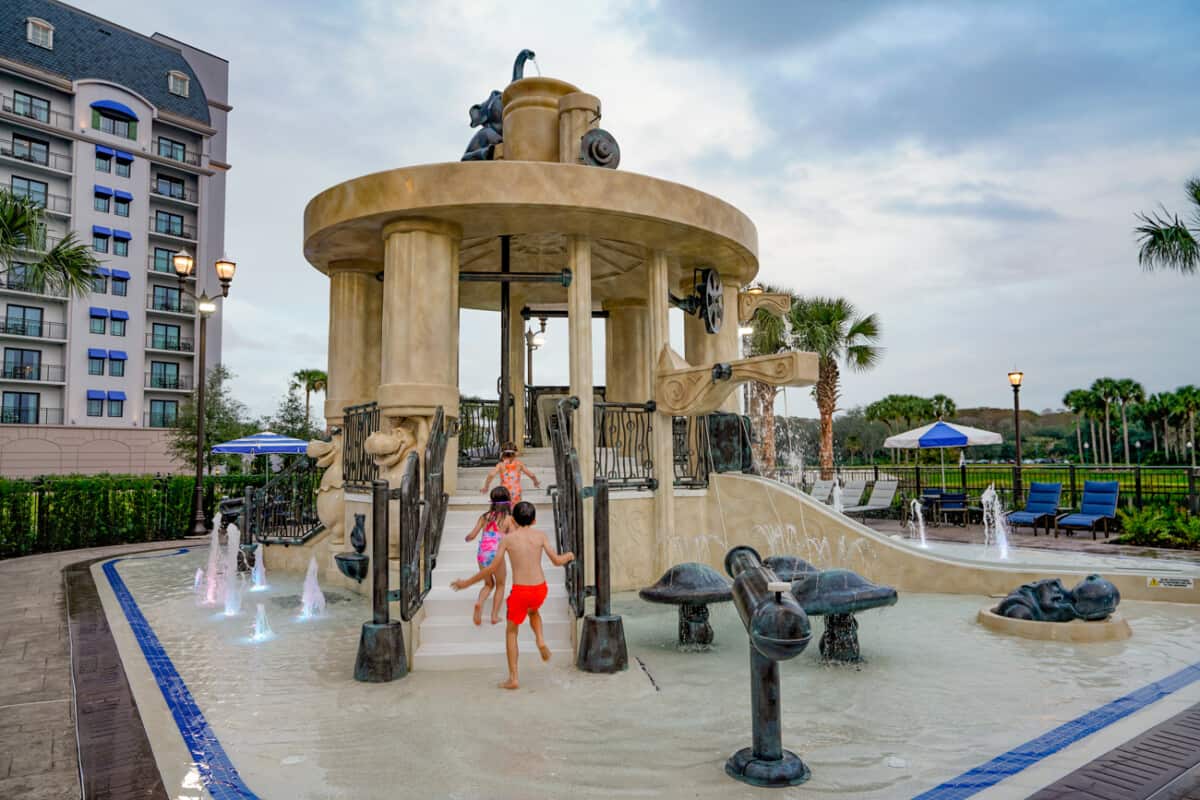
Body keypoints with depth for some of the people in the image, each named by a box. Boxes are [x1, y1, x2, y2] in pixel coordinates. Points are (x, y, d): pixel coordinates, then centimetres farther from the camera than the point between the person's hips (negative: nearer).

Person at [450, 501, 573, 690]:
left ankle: (513, 678, 12)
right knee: (533, 611, 37)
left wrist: (466, 582, 5)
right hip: (540, 589, 3)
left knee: (511, 631, 15)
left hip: (520, 591, -3)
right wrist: (569, 555, 21)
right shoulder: (540, 535, 1)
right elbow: (557, 561, -2)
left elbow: (492, 569, -4)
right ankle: (540, 641, 12)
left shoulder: (507, 538, -3)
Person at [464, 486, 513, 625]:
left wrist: (467, 538, 28)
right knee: (500, 585, 20)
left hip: (482, 554, 3)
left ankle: (479, 602, -4)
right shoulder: (508, 518, 0)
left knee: (489, 584, 23)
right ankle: (495, 615, 13)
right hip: (496, 554, -3)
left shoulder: (485, 516, 7)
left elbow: (471, 535, 6)